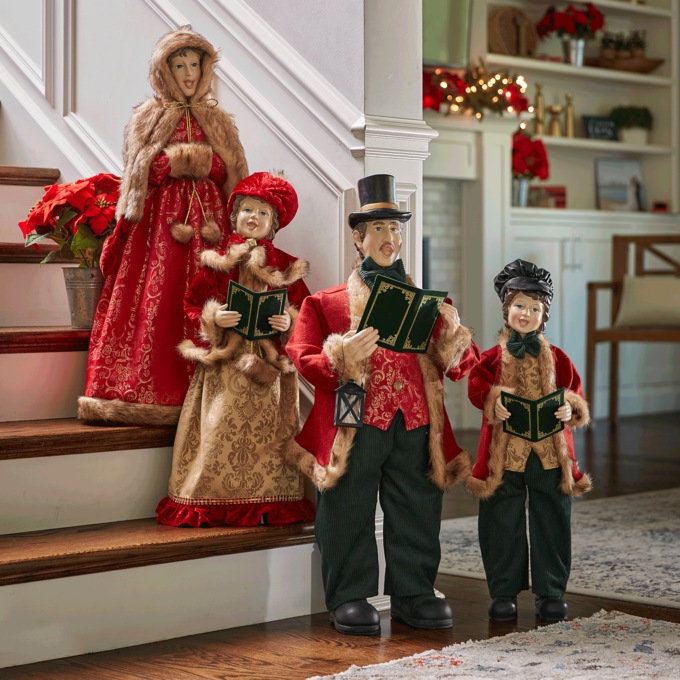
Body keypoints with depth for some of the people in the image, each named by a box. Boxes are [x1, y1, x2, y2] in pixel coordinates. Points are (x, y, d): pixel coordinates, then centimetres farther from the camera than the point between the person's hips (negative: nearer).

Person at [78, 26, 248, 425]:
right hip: (161, 220, -2)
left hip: (209, 221, 2)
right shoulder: (150, 117, 11)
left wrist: (205, 162, -2)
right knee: (160, 300, -11)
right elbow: (143, 174, 3)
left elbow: (228, 175, 12)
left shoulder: (217, 121, 17)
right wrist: (181, 159, -5)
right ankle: (149, 396, -12)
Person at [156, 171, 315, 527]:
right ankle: (211, 503, 6)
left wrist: (289, 322, -11)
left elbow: (304, 309, 9)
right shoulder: (216, 261, 4)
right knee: (221, 428, -1)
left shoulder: (286, 267, 6)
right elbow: (192, 305, 5)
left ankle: (267, 504, 10)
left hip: (270, 361, 1)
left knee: (267, 431, 3)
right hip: (224, 361, -1)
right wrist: (213, 318, -13)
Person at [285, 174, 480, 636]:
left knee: (416, 511, 5)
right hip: (356, 421, -3)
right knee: (351, 511, -2)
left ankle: (414, 594, 16)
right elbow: (304, 358, 0)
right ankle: (350, 599, 7)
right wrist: (343, 356, -19)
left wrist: (453, 340, -8)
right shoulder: (327, 302, 10)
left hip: (415, 422, 3)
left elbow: (462, 362, 16)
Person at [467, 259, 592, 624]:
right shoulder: (494, 357, 3)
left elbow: (574, 390, 9)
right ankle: (503, 592, 15)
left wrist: (570, 408, -12)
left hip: (549, 450, 1)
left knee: (551, 521, 6)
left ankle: (551, 593, 17)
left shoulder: (556, 357, 7)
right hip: (504, 452, -1)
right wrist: (493, 401, -22)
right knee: (502, 522, 4)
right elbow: (477, 386, -3)